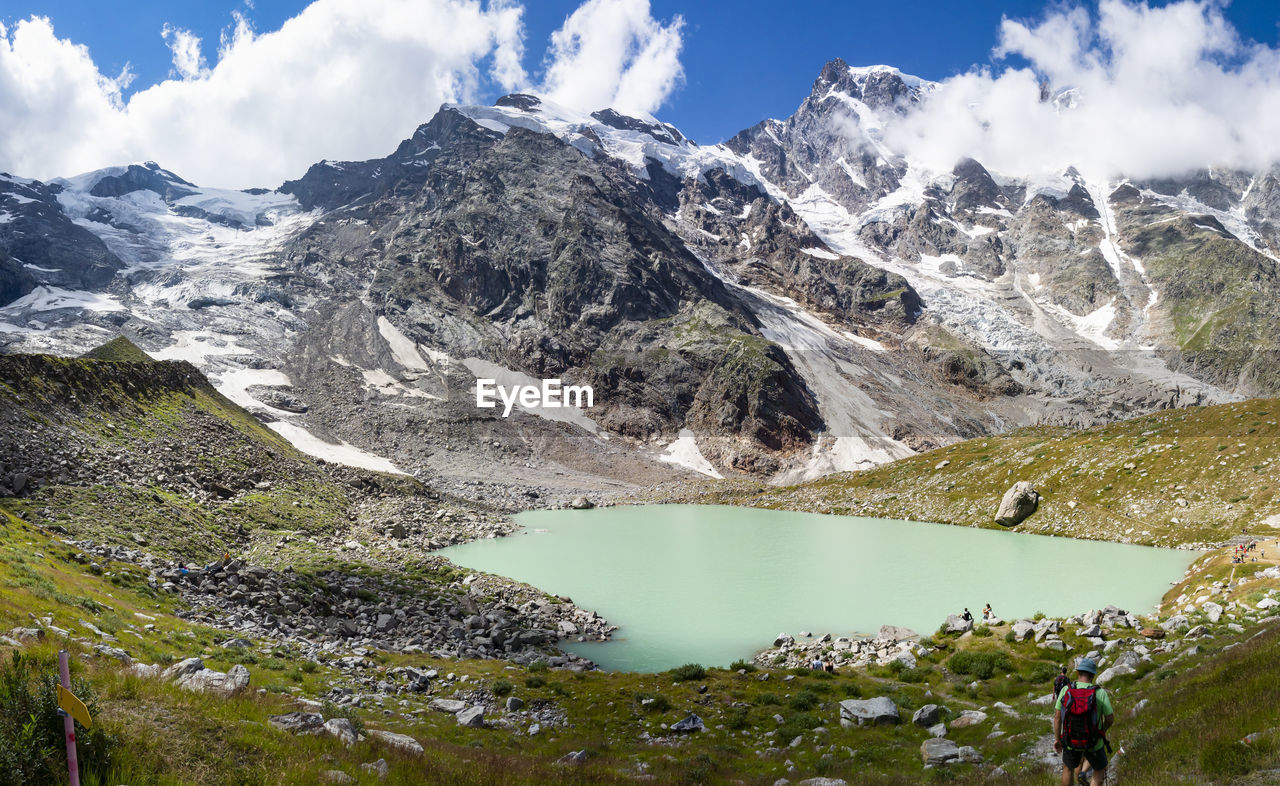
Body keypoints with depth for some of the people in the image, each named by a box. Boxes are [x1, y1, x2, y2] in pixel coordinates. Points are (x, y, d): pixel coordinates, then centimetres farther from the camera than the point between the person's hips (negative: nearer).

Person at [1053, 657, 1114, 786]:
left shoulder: (1066, 690, -13)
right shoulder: (1101, 693, -19)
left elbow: (1057, 717, -8)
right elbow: (1110, 719, -9)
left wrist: (1057, 739, 5)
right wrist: (1102, 731, 13)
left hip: (1070, 741, 2)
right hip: (1093, 742, -2)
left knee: (1068, 768, 28)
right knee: (1100, 770, 25)